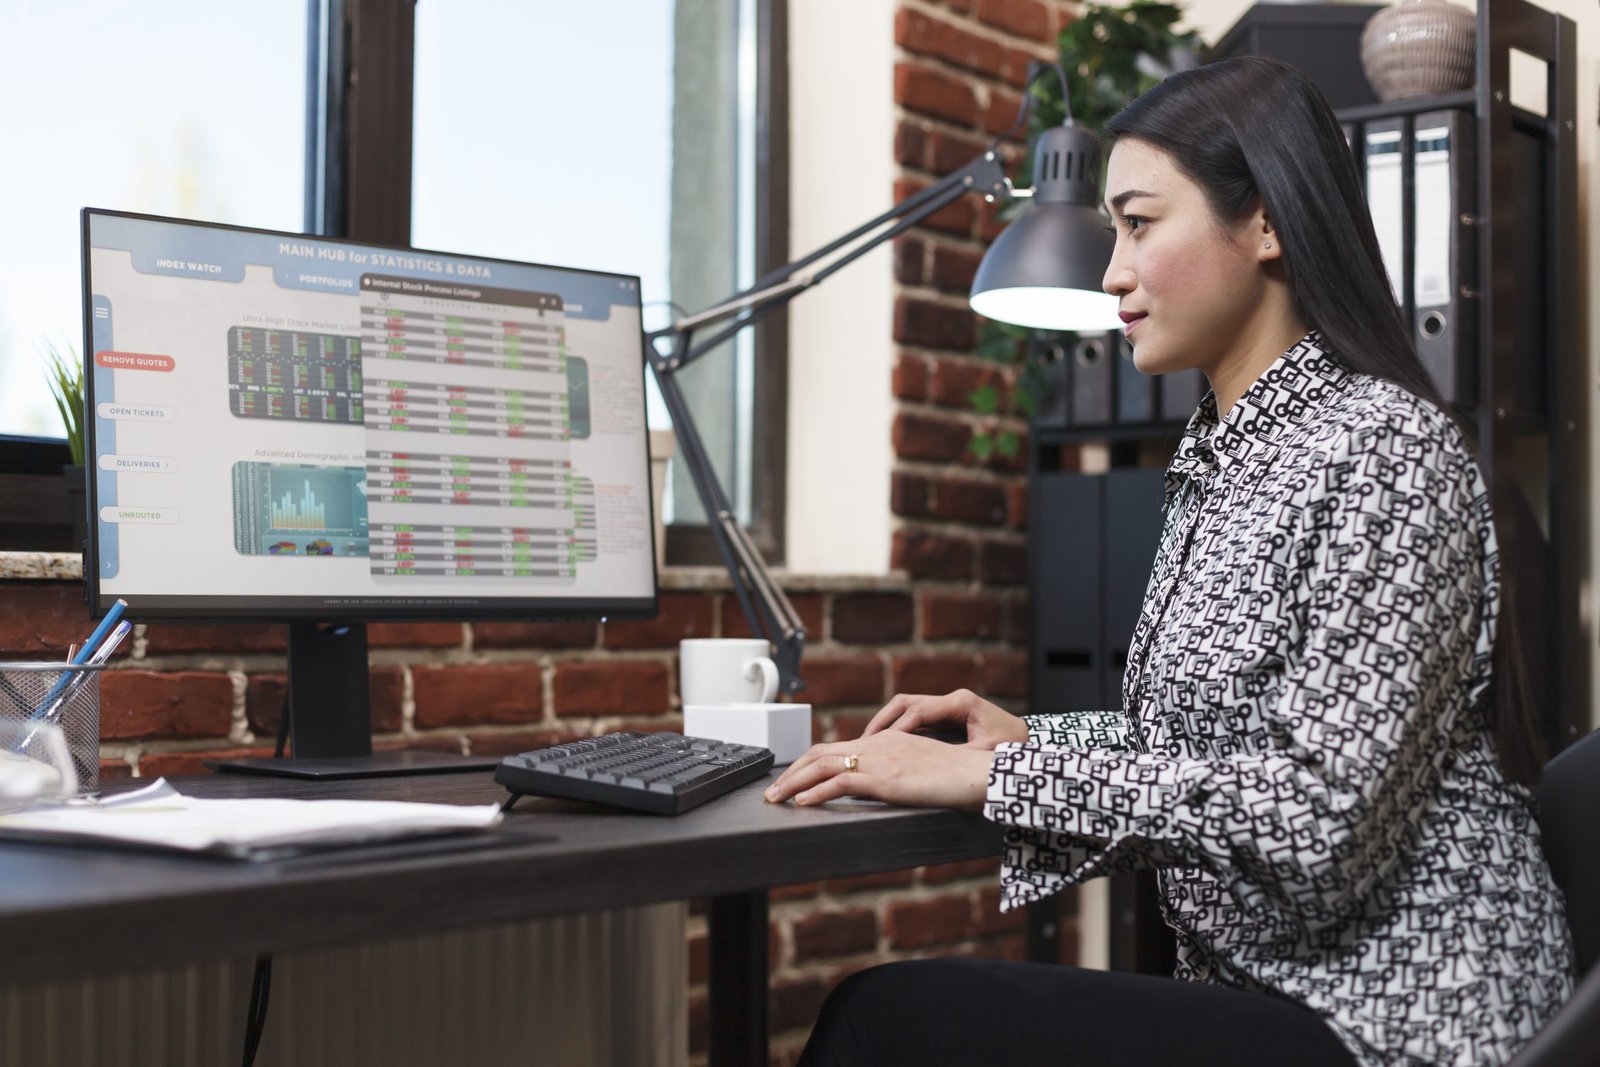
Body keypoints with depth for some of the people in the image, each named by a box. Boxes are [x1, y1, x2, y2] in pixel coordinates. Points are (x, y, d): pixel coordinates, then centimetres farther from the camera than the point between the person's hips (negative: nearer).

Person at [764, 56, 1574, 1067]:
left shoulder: (1385, 446, -14)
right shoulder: (1223, 454, 13)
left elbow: (1319, 814, -22)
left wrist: (1000, 775, -20)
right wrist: (1030, 737, 3)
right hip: (1267, 985, 8)